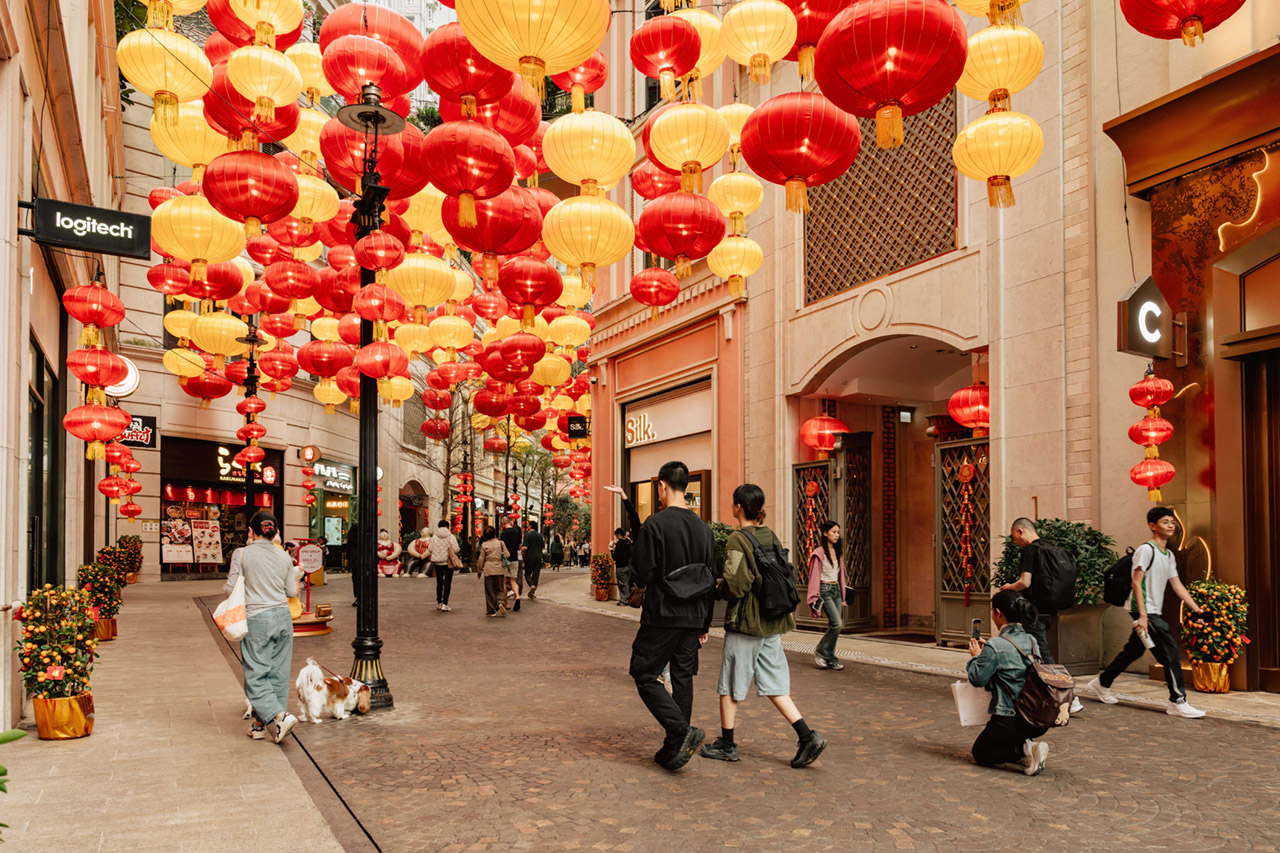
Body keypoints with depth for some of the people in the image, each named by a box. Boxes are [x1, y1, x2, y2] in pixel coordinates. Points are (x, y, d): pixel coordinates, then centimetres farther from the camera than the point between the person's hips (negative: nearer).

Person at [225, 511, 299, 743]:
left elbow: (231, 588, -4)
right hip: (283, 618, 4)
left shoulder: (242, 554, -6)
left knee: (256, 674, 2)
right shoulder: (284, 557, 5)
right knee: (278, 673, 11)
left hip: (257, 619, -4)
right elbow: (292, 592, 9)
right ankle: (262, 722, 17)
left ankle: (279, 716, -15)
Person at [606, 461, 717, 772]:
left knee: (645, 676, 3)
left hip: (662, 615, -6)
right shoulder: (703, 527, 8)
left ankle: (682, 730, -13)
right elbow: (711, 579, 11)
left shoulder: (655, 524, -12)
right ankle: (674, 749, 15)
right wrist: (705, 623, 18)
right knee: (683, 679, 12)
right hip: (693, 618, 6)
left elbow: (642, 573, -14)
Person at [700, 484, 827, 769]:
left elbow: (735, 586, -20)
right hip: (772, 622, 7)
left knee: (730, 685, 8)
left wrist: (716, 585, -1)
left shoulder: (738, 540, -15)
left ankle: (727, 745, 17)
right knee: (774, 685, 11)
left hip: (746, 622, -7)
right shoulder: (771, 537, 8)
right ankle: (808, 737, 2)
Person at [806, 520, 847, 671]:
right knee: (837, 623, -16)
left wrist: (843, 596, 18)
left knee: (834, 626, 3)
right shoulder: (819, 553, -8)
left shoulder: (838, 552, 14)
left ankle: (830, 659, 10)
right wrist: (815, 597, -12)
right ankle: (820, 652, -1)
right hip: (825, 590, -7)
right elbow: (815, 576, -9)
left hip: (837, 590, 7)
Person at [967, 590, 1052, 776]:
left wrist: (976, 657, 8)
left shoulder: (995, 646, -18)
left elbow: (977, 679, -10)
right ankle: (1029, 745, 8)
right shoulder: (1032, 641, 5)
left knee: (980, 752, 15)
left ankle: (1024, 750, -8)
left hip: (1012, 720, -8)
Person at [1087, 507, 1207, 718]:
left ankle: (1102, 683, 28)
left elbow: (1177, 586, 16)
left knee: (1134, 650, 16)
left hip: (1154, 612, 10)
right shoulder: (1146, 550, -12)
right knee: (1171, 652, -12)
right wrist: (1142, 615, -22)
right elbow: (1137, 583, -16)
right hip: (1145, 612, -10)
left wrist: (1196, 609, 6)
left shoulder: (1169, 555, 16)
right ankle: (1178, 702, -8)